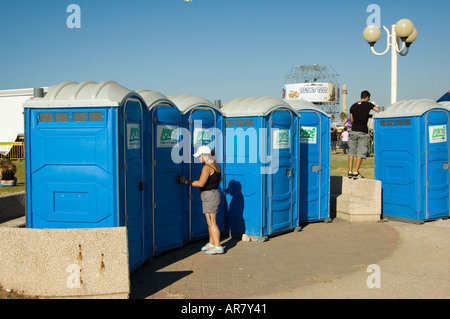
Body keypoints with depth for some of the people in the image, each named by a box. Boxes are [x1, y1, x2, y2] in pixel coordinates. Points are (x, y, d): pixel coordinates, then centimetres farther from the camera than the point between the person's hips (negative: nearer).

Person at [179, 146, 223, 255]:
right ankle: (211, 244, 26)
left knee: (212, 223, -5)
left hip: (209, 197, -10)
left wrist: (186, 181, -16)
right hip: (214, 193, 10)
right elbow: (219, 179, 23)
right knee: (210, 222, 17)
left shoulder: (207, 167, -20)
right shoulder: (216, 165, 9)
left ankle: (218, 247, -3)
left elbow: (201, 183, -25)